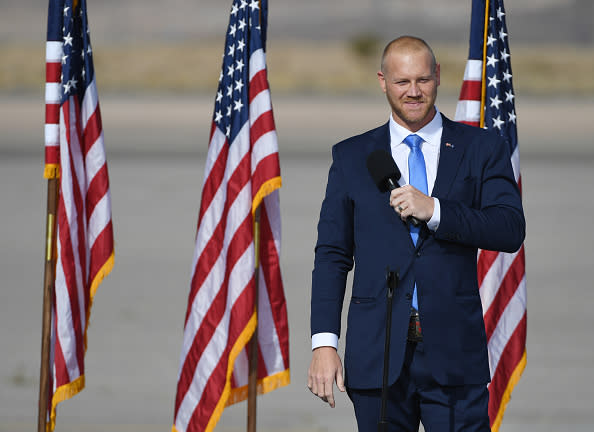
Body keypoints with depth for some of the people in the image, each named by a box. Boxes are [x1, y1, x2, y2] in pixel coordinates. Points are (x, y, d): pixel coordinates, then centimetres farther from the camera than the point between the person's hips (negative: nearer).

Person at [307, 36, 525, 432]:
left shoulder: (483, 149, 7)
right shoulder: (351, 157, 11)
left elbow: (511, 231, -4)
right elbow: (332, 254, 8)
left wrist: (434, 210, -16)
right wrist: (324, 342, -2)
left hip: (454, 354, -1)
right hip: (378, 352, 1)